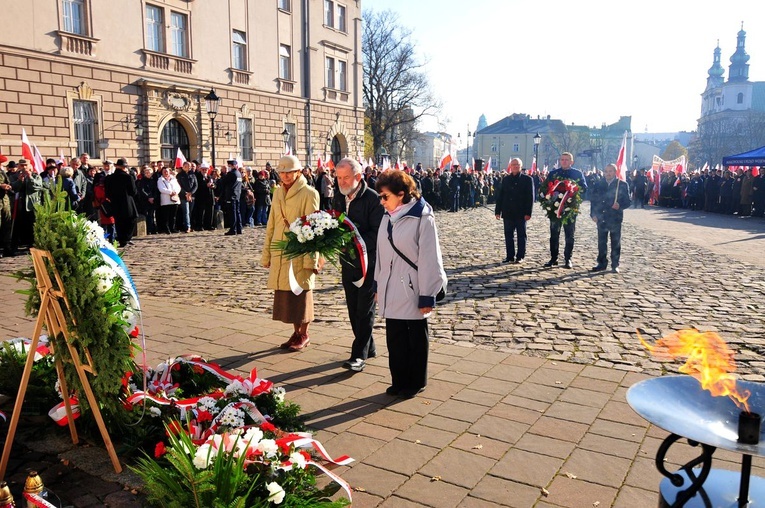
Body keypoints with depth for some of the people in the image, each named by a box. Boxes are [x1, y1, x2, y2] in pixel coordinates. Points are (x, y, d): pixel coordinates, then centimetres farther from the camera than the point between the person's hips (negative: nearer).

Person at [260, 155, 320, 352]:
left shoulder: (309, 193, -6)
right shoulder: (278, 193, 12)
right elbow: (271, 225, 15)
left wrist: (311, 258, -15)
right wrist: (266, 254, 13)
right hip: (279, 252, 6)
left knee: (301, 292, 3)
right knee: (284, 293, 9)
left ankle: (304, 335, 19)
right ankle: (296, 332, 24)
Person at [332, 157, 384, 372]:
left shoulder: (373, 198, -14)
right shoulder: (339, 197, 7)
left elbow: (378, 233, -18)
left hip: (368, 262, -7)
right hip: (348, 262, 7)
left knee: (364, 310, -2)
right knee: (353, 309, 14)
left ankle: (359, 355, 4)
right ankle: (368, 348, 28)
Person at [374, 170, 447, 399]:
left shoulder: (423, 219, -14)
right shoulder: (388, 218, 5)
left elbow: (429, 260, -14)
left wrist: (427, 296, -14)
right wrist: (378, 285, 15)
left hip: (413, 292, -6)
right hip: (391, 292, 6)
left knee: (416, 339, 11)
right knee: (394, 338, 12)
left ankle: (415, 383, 26)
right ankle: (399, 381, 27)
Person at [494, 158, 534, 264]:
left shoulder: (527, 179, 1)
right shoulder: (505, 179, 11)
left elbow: (530, 197, -3)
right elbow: (500, 196, 11)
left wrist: (528, 212, -11)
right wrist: (498, 211, 4)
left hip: (521, 213, -3)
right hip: (508, 213, 3)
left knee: (521, 235, 4)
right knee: (508, 235, 6)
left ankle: (520, 256, 11)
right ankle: (510, 256, 13)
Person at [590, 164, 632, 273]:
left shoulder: (622, 185, 1)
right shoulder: (598, 185, 9)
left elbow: (628, 201, 0)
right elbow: (594, 201, 10)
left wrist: (620, 205, -20)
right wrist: (593, 214, -1)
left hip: (615, 218, -3)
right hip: (601, 218, 3)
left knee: (615, 243, 3)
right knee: (601, 243, 7)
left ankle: (615, 265, 11)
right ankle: (602, 263, 16)